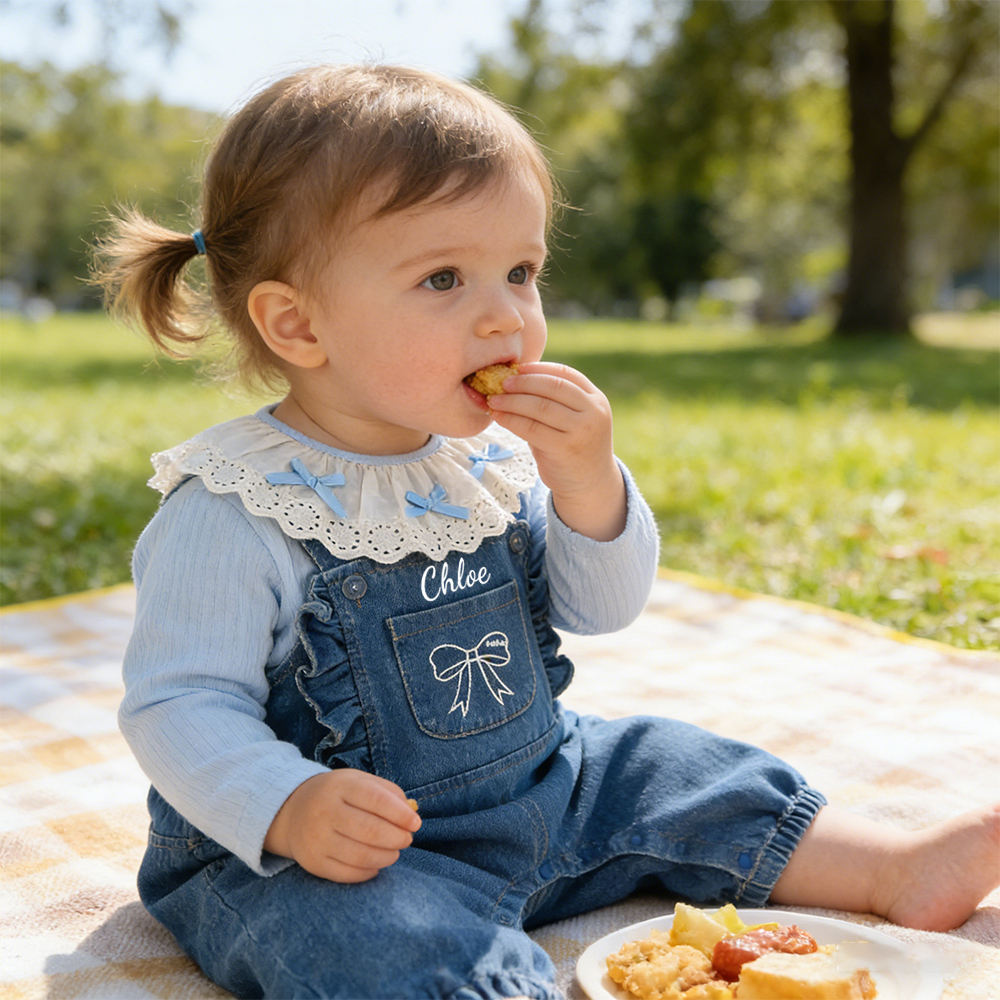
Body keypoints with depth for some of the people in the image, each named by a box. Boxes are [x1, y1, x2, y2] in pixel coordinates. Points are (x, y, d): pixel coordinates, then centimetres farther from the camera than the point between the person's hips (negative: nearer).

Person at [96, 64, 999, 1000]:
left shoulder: (494, 459, -1)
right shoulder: (236, 511, -20)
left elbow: (604, 608, 2)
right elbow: (177, 706, -18)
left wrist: (587, 482, -17)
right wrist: (287, 807, -36)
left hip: (532, 791, 7)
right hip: (315, 858, -6)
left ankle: (895, 867, 19)